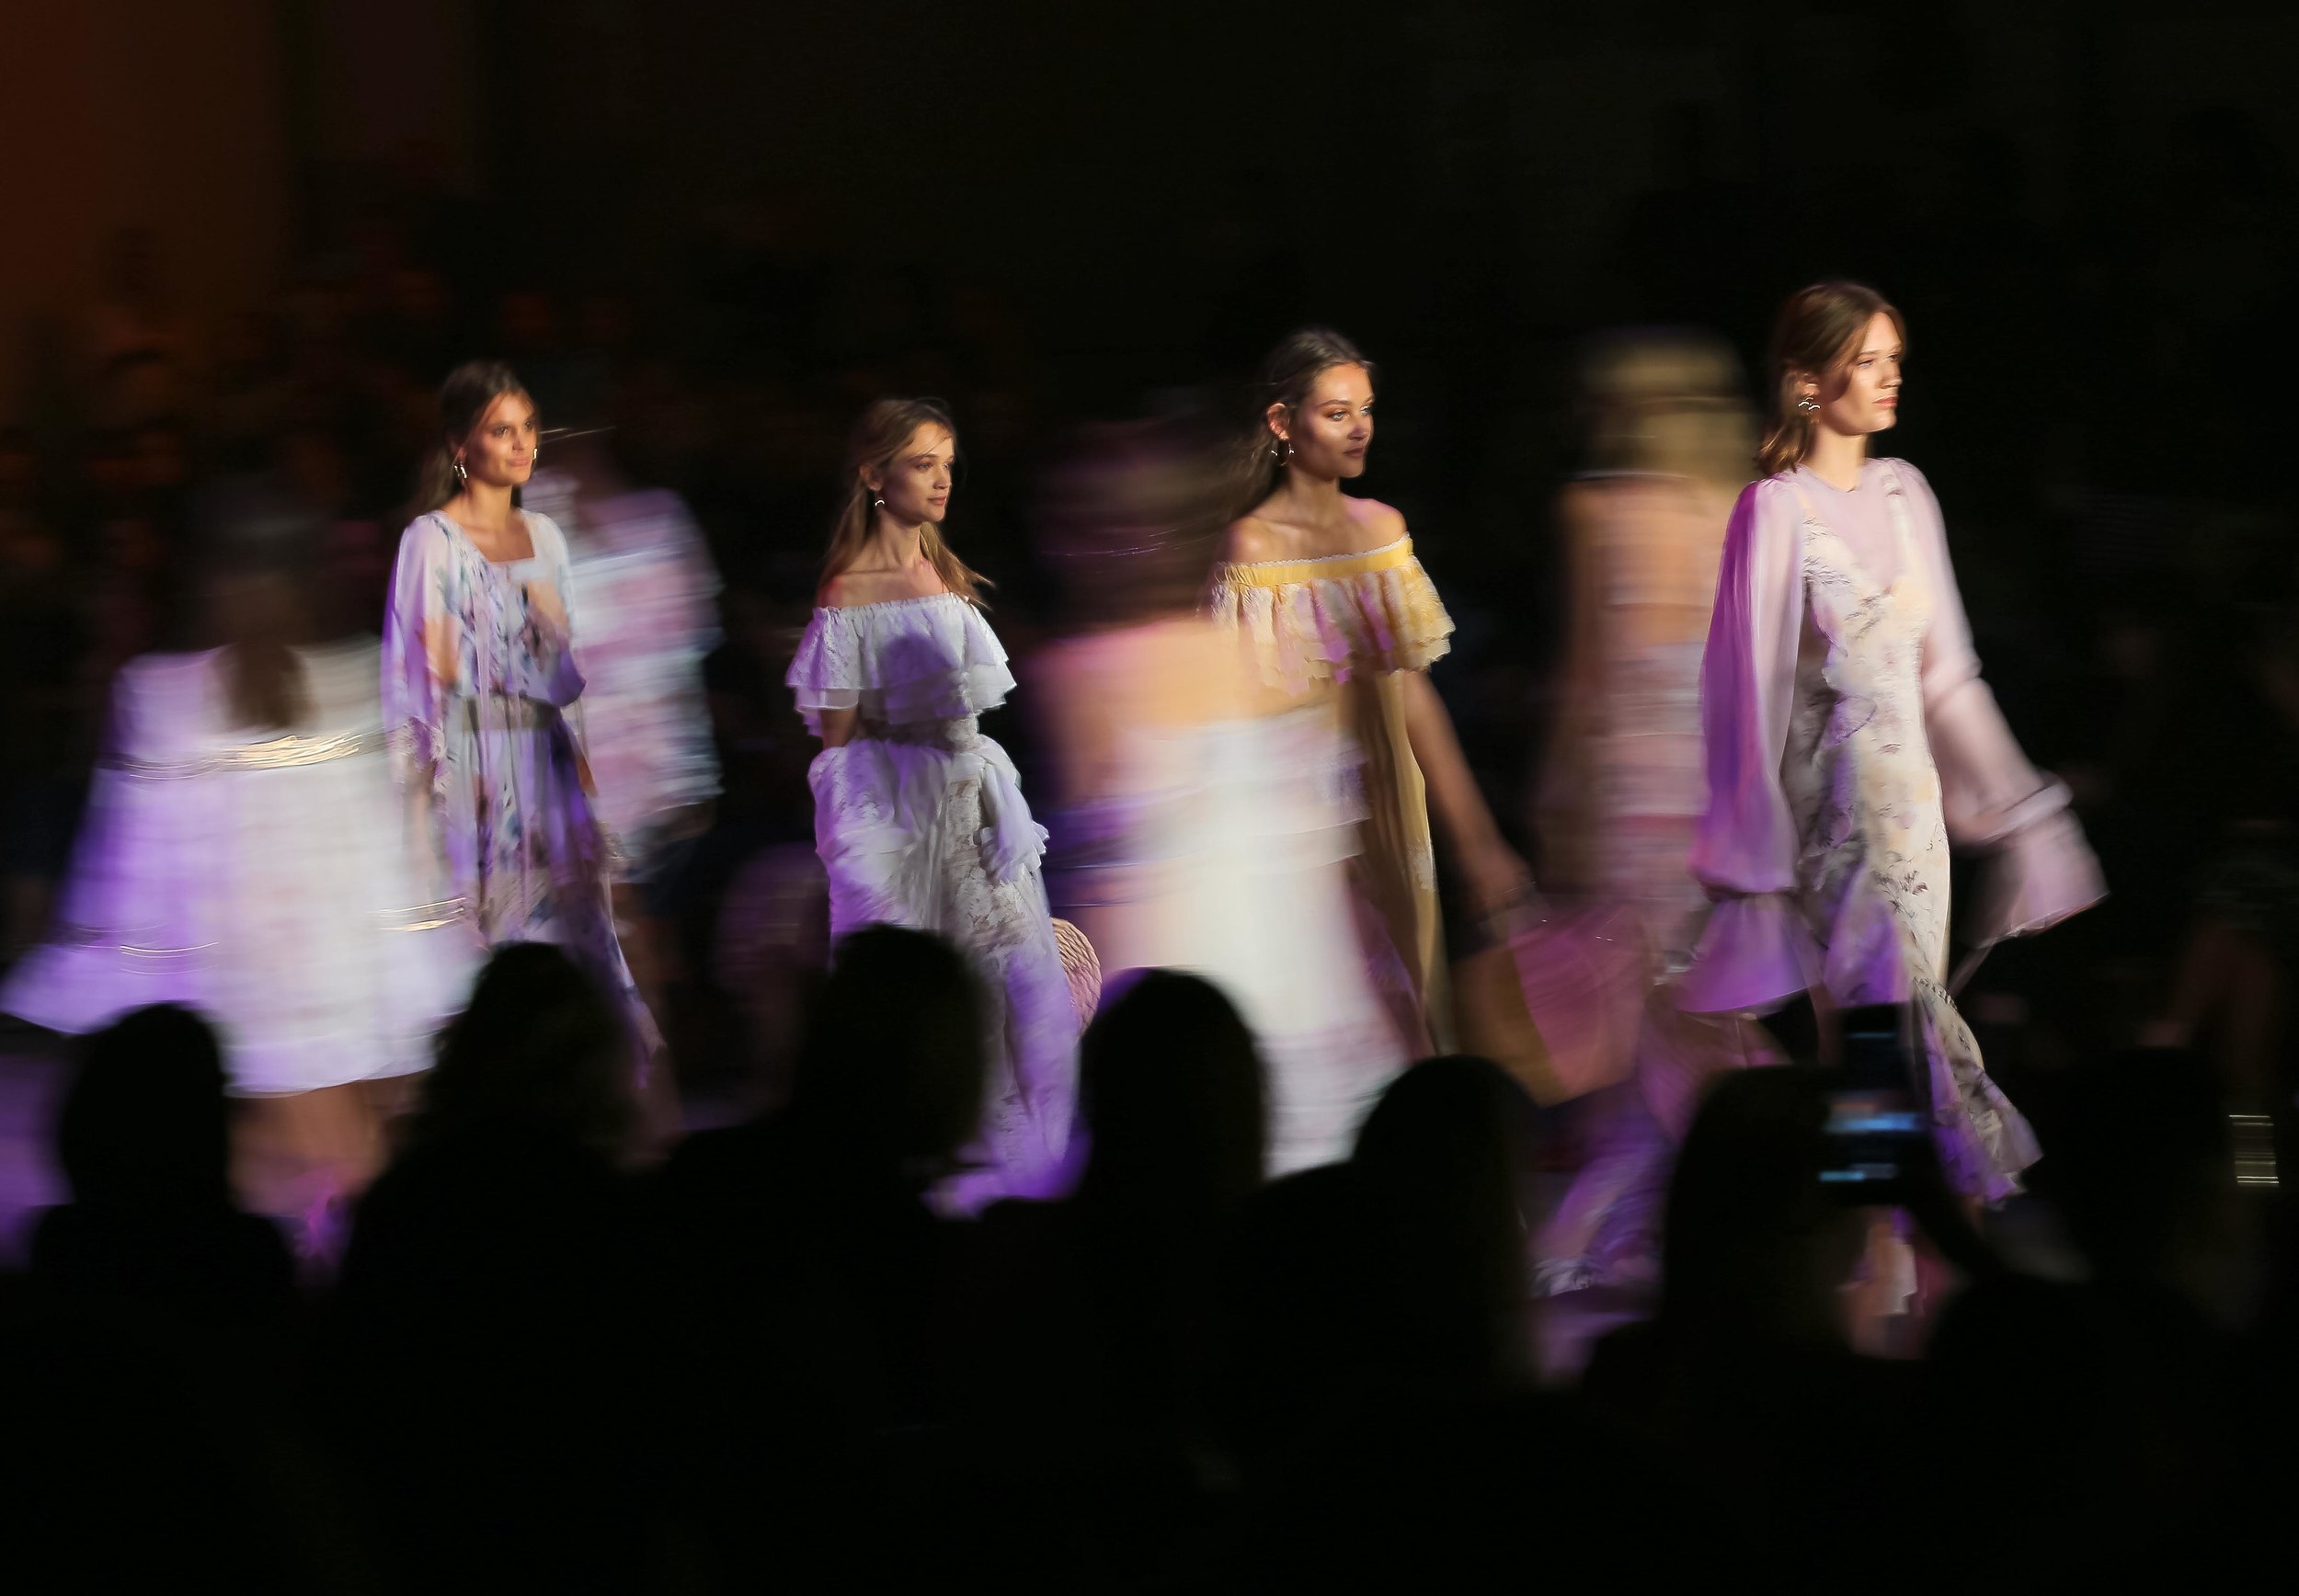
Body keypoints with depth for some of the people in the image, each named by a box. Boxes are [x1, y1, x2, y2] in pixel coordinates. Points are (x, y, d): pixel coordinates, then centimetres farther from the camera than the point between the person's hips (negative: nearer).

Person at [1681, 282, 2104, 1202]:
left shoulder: (1902, 495, 10)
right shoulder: (1776, 510, -10)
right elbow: (1749, 682, -8)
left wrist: (2007, 800, 16)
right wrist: (1750, 846, -8)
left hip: (1910, 791, 7)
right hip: (1833, 805, -7)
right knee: (1895, 1014, -8)